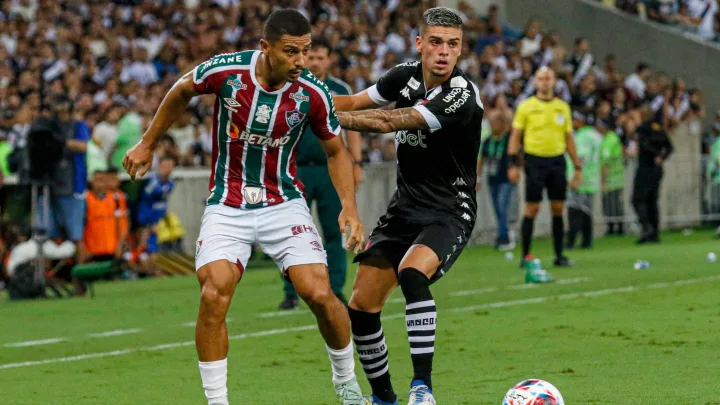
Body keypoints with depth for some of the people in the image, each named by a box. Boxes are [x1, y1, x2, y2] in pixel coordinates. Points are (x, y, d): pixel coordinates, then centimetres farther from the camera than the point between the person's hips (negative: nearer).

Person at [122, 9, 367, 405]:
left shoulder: (313, 94, -13)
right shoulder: (224, 71, -16)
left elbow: (336, 151, 4)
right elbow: (181, 92, 7)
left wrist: (349, 206, -9)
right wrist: (147, 144, 15)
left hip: (284, 204, 0)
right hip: (227, 205, 0)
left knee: (318, 294, -12)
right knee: (213, 296, -18)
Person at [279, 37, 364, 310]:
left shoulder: (341, 90, 6)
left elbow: (351, 128, 8)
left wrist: (357, 164, 0)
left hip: (331, 170, 1)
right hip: (298, 170, -1)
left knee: (334, 232, 1)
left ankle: (335, 290, 8)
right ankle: (291, 292, 4)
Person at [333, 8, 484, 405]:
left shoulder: (462, 96, -21)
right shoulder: (406, 75, 1)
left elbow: (388, 122, -25)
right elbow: (355, 103, 8)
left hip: (448, 214, -7)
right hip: (403, 208, 7)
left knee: (412, 273, -35)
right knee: (361, 306, 1)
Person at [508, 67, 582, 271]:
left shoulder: (562, 107, 10)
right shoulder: (526, 106, 1)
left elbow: (568, 138, 14)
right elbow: (515, 136, 1)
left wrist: (577, 166, 11)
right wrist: (513, 164, -8)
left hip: (557, 161, 3)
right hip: (535, 160, -3)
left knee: (558, 208, 3)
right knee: (532, 208, -4)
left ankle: (559, 255, 10)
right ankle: (525, 255, 3)